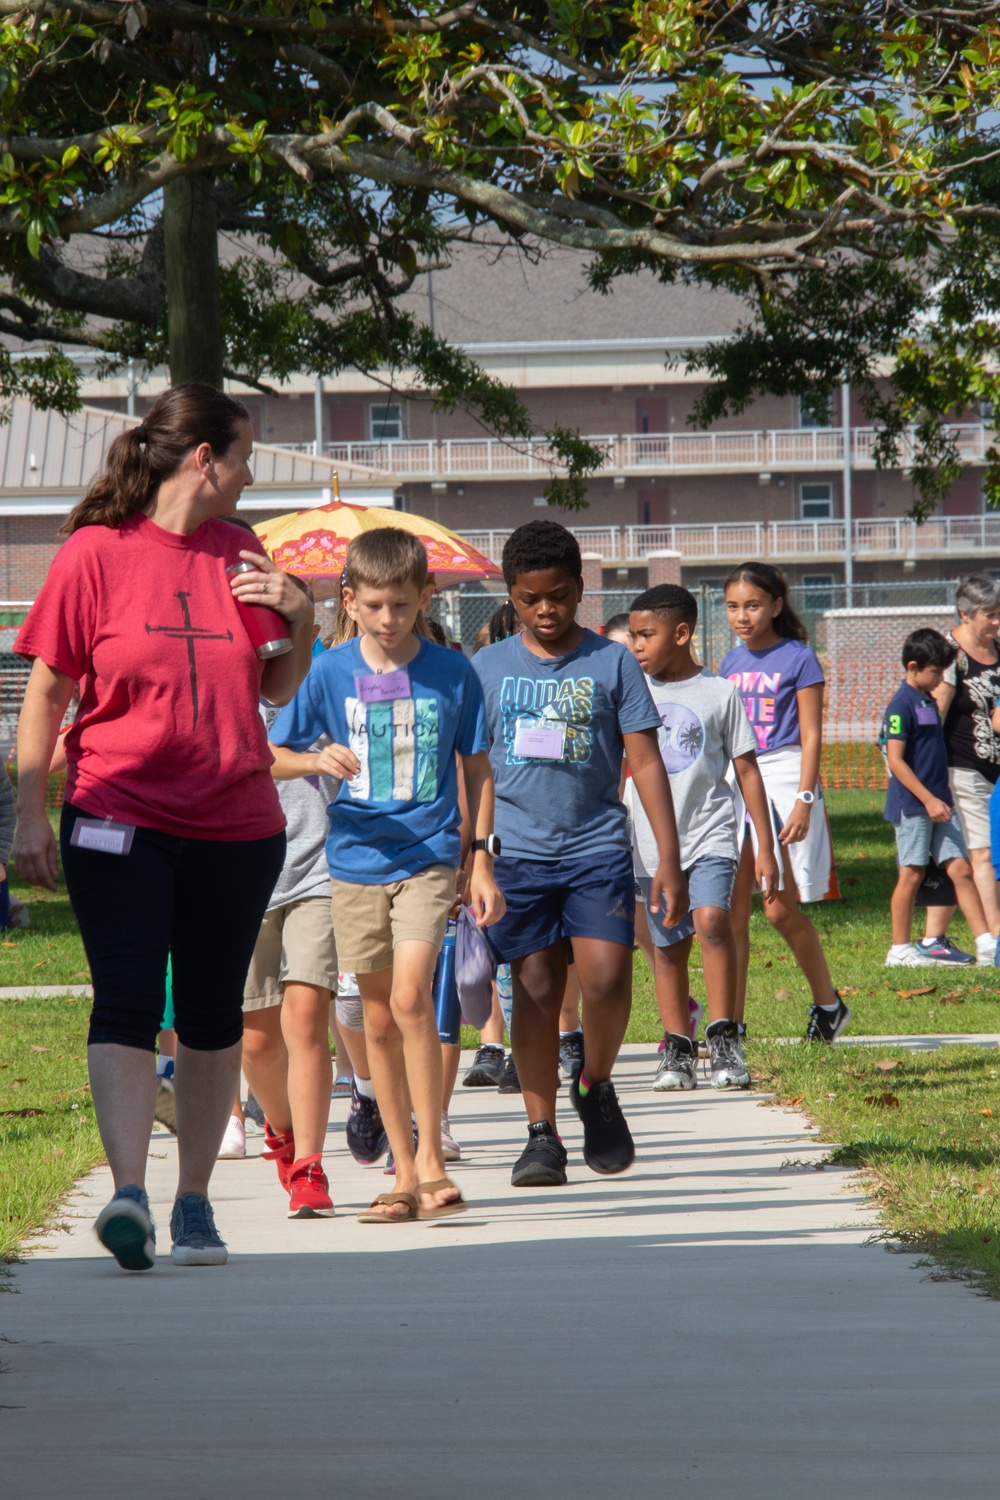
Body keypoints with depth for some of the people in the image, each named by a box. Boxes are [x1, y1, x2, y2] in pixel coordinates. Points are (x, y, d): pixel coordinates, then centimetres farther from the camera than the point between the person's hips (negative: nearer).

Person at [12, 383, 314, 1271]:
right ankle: (128, 1192, -24)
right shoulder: (96, 552, -4)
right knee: (127, 1004, -15)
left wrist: (301, 619, 1)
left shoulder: (237, 556, 10)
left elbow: (277, 691, 20)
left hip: (235, 828, 5)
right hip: (119, 822, -5)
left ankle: (195, 1199, 17)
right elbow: (45, 695, -1)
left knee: (214, 1017, 9)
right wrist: (32, 815, -6)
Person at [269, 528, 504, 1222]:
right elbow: (269, 754, 6)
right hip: (356, 860, 2)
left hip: (428, 857, -2)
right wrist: (318, 761, -15)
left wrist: (482, 859, 5)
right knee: (379, 1017, 7)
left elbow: (477, 767, 7)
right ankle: (405, 1173, 15)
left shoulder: (451, 672, -1)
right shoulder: (332, 672, 0)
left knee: (411, 996, -19)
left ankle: (430, 1155, -11)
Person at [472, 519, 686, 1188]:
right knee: (536, 988, -1)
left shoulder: (612, 664, 4)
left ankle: (596, 1089, 11)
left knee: (606, 979, -16)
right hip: (518, 851, 1)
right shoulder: (487, 668, 8)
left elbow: (646, 762, 3)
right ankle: (542, 1133, 7)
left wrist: (669, 859, -3)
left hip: (599, 846, -1)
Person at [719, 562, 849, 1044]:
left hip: (782, 779, -5)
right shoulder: (731, 663, 13)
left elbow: (811, 736, -6)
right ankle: (731, 1023, 0)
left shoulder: (798, 659, -3)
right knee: (732, 910, -1)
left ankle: (828, 1004, 12)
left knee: (781, 908, -7)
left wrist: (804, 800, -14)